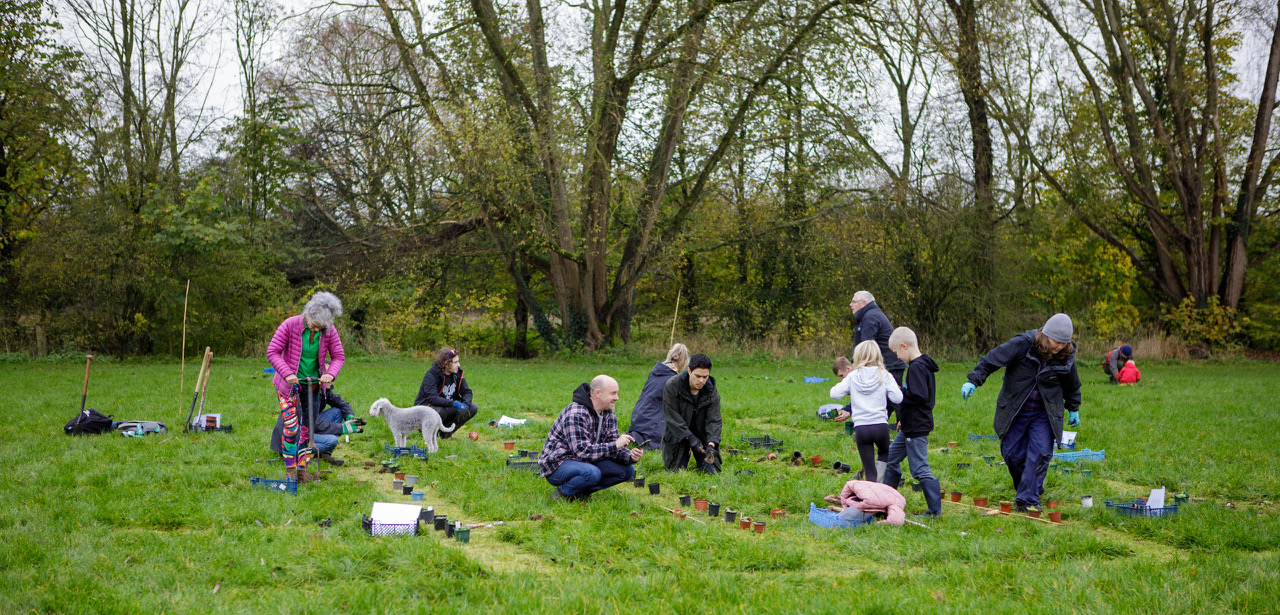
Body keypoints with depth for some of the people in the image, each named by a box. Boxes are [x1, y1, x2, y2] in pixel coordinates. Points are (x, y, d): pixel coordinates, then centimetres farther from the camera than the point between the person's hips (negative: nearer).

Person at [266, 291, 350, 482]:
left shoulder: (329, 330, -9)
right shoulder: (291, 325, -17)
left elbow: (338, 356, -1)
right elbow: (272, 351, -14)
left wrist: (330, 374, -21)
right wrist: (286, 373, -26)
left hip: (313, 385, 3)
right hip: (290, 385, -3)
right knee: (290, 426, -7)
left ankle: (302, 468, 16)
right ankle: (290, 469, 5)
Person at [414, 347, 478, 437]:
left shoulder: (457, 373, 0)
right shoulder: (431, 375, -20)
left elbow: (466, 392, 3)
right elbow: (432, 398, -31)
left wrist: (465, 404, -20)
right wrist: (453, 403, -40)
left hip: (448, 409, 7)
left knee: (473, 407, -10)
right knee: (440, 411, -40)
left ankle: (447, 429, -2)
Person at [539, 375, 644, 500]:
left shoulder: (609, 414, 4)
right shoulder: (575, 414, -25)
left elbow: (612, 446, 3)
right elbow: (582, 451, -31)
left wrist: (630, 456, -19)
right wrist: (615, 445, -32)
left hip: (585, 462, 9)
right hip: (557, 464, -9)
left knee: (627, 470, -6)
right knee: (592, 473, -38)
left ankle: (582, 491, -1)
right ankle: (562, 492, -11)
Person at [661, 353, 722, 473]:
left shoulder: (712, 392, -11)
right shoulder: (672, 386, -19)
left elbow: (714, 420, -16)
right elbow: (672, 416, -19)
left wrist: (711, 444, -33)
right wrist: (690, 437, -26)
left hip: (702, 436, 2)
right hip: (677, 436, -2)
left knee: (712, 471, -7)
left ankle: (699, 459, 27)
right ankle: (686, 455, 24)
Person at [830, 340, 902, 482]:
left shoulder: (852, 377, 1)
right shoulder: (884, 376, 0)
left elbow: (834, 394, -2)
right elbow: (897, 398, -7)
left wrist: (839, 385, 19)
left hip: (861, 427, 0)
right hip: (881, 425, 0)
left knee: (869, 469, 7)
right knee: (884, 453, 30)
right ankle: (876, 483, 19)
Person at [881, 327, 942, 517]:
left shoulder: (917, 367, -20)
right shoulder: (922, 364, 11)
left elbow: (919, 396, -27)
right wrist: (903, 419, 20)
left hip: (916, 428, -11)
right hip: (909, 426, 11)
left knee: (920, 469, -7)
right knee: (891, 459, 19)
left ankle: (935, 509, -4)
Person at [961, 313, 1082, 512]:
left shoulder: (1066, 356, -6)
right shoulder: (1023, 344, -17)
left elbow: (1072, 384, 13)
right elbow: (993, 359, -17)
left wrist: (1073, 409, 24)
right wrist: (974, 380, -26)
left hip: (1044, 414, 1)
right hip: (1015, 411, -1)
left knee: (1040, 454, -10)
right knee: (1011, 453, 4)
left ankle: (1028, 499, -3)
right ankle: (1029, 487, 28)